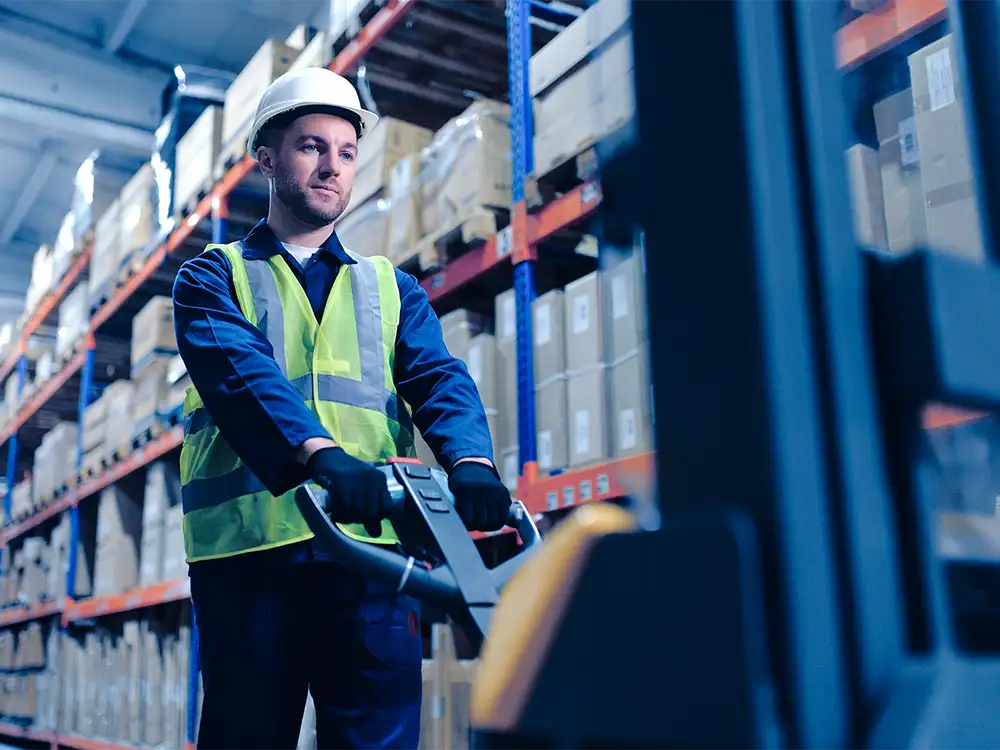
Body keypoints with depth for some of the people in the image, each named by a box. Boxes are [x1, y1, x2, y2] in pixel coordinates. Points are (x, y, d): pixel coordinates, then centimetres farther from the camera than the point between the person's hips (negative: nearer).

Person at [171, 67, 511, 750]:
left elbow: (439, 378, 3)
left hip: (372, 545, 2)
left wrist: (469, 459, -20)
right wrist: (320, 451, -28)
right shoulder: (215, 277, 13)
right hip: (250, 543, -1)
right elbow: (240, 368, -8)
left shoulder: (392, 289, 22)